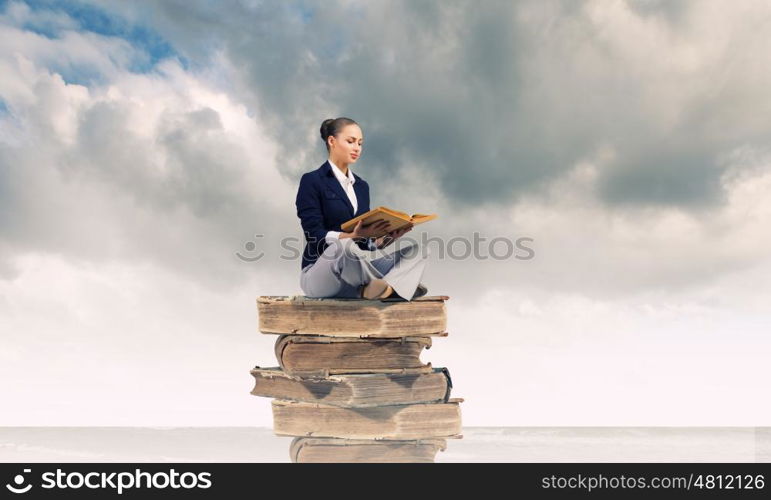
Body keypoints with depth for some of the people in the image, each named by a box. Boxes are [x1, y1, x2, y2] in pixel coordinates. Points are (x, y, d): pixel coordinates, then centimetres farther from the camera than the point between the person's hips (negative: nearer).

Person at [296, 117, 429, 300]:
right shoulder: (312, 181, -3)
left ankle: (383, 288, -40)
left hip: (356, 274, 7)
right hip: (320, 273, -7)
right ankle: (397, 284, -17)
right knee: (345, 247, -40)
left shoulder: (362, 186, 16)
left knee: (414, 249, -11)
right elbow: (315, 236, -12)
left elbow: (365, 241, 13)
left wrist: (386, 237, -9)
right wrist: (355, 235, -27)